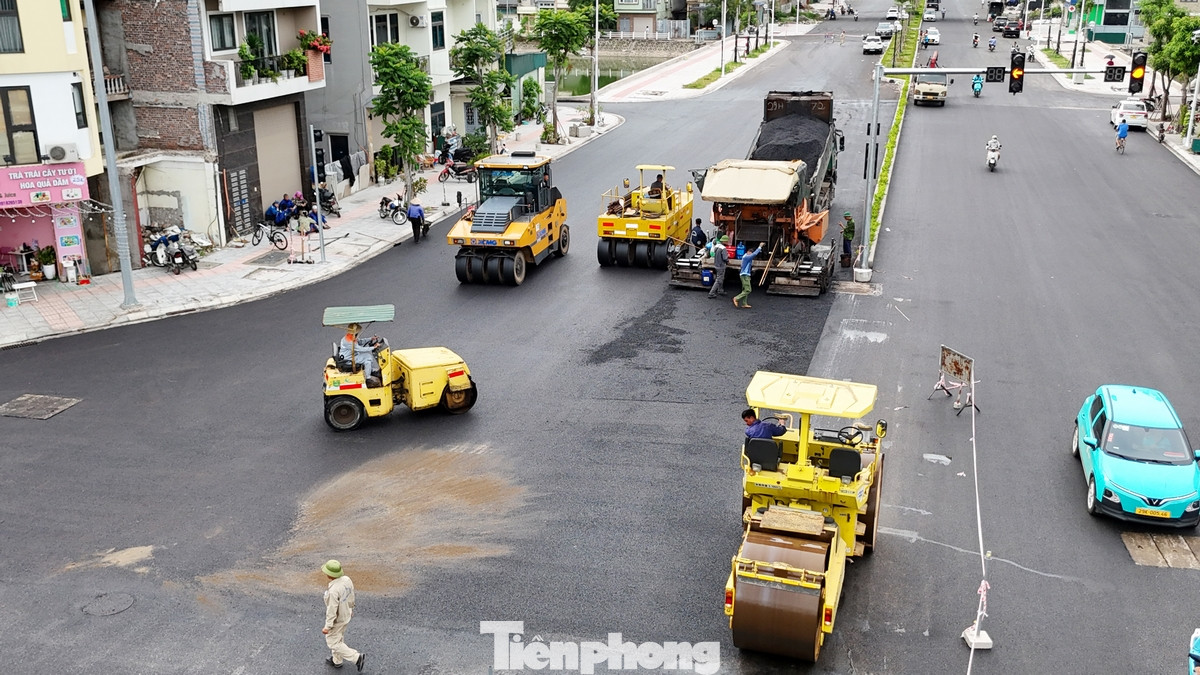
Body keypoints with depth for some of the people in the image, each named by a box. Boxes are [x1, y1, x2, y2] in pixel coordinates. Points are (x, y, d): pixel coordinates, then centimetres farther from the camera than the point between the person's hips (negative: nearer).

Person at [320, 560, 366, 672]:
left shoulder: (333, 590, -39)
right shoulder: (347, 579, -16)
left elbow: (332, 610, -30)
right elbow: (351, 596, 2)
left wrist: (327, 627, -18)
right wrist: (350, 609, 19)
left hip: (336, 619, -8)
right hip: (346, 614, 8)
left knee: (333, 643, 14)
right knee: (338, 637, 28)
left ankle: (356, 657, 10)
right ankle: (337, 660, 47)